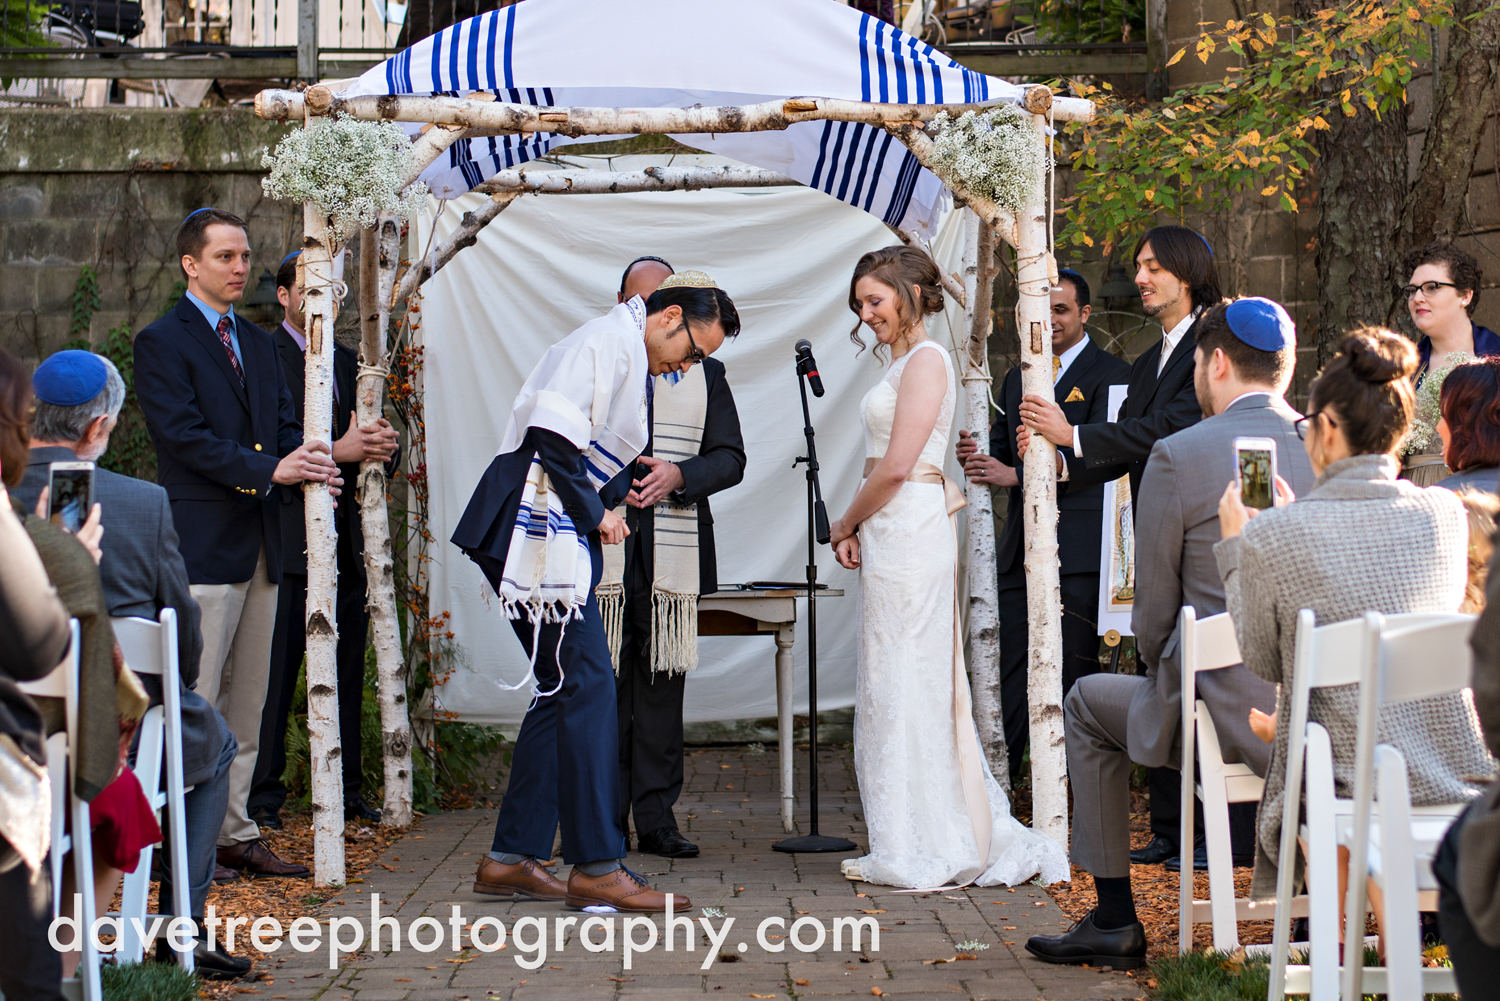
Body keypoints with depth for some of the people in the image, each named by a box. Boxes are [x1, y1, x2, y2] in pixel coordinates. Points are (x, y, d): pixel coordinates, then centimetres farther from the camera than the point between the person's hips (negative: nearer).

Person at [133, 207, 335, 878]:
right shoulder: (161, 343, -4)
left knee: (247, 702, 10)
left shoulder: (258, 344, 19)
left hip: (260, 542, 8)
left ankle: (233, 833, 16)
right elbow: (185, 436, -14)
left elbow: (283, 425, 16)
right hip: (202, 545, -8)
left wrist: (306, 464, -6)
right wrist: (270, 469, -21)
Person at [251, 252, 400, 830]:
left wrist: (383, 445, -5)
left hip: (346, 542, 7)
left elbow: (373, 446, 18)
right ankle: (262, 796, 3)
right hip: (288, 538, -6)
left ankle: (346, 790, 17)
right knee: (275, 673, -4)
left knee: (347, 672, 9)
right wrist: (337, 452, -20)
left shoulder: (348, 363, 19)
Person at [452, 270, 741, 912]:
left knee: (563, 690, 10)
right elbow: (552, 434, -22)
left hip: (558, 535, 11)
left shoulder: (627, 354, 22)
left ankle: (511, 859, 13)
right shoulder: (611, 340, -10)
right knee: (586, 685, -10)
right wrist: (595, 513, -13)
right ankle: (597, 867, -8)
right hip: (539, 529, -11)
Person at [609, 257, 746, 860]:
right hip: (605, 547, -1)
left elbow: (730, 457, 9)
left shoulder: (705, 373, 14)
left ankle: (655, 818, 5)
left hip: (674, 553, 1)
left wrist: (678, 476, -10)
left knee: (662, 684, 1)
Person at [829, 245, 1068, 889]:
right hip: (893, 534, 10)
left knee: (905, 687, -4)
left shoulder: (926, 360, -11)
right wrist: (858, 531, 5)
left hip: (910, 534, -10)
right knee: (906, 688, 11)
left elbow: (896, 467, -17)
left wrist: (844, 525, -5)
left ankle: (920, 856, 3)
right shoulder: (902, 363, 18)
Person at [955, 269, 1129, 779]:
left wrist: (1015, 474, -22)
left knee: (1073, 676, -2)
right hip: (1020, 548, 6)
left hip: (1078, 550, -6)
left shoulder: (1110, 375, -3)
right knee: (1006, 669, 5)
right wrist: (975, 456, -7)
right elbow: (1002, 447, 18)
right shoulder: (1017, 378, 20)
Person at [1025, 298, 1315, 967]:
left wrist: (1164, 681, 16)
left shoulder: (1176, 457, -9)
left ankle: (1115, 922, 24)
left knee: (1088, 705, 23)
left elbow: (1153, 611, -3)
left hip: (1234, 717, -5)